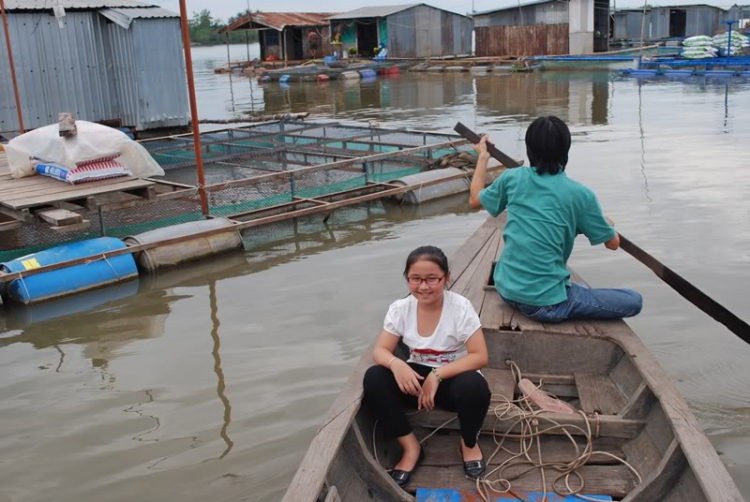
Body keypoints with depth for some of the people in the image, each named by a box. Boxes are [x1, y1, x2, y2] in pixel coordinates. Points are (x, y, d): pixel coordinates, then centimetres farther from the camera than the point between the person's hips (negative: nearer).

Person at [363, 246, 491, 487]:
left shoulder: (460, 307, -19)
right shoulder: (400, 309, -9)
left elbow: (480, 356, -21)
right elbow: (380, 350, -9)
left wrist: (437, 376, -31)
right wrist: (396, 364, -34)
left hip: (453, 378, -3)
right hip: (418, 378, 3)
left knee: (474, 386, -37)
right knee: (373, 379, -24)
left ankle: (469, 442, -2)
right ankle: (411, 446, -7)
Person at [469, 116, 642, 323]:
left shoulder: (512, 178, 0)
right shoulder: (579, 194, -8)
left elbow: (475, 200, 19)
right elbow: (613, 243, 4)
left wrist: (483, 157, 31)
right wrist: (608, 223, 27)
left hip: (505, 289, 6)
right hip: (545, 303, -6)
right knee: (633, 301, 3)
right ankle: (553, 311, 1)